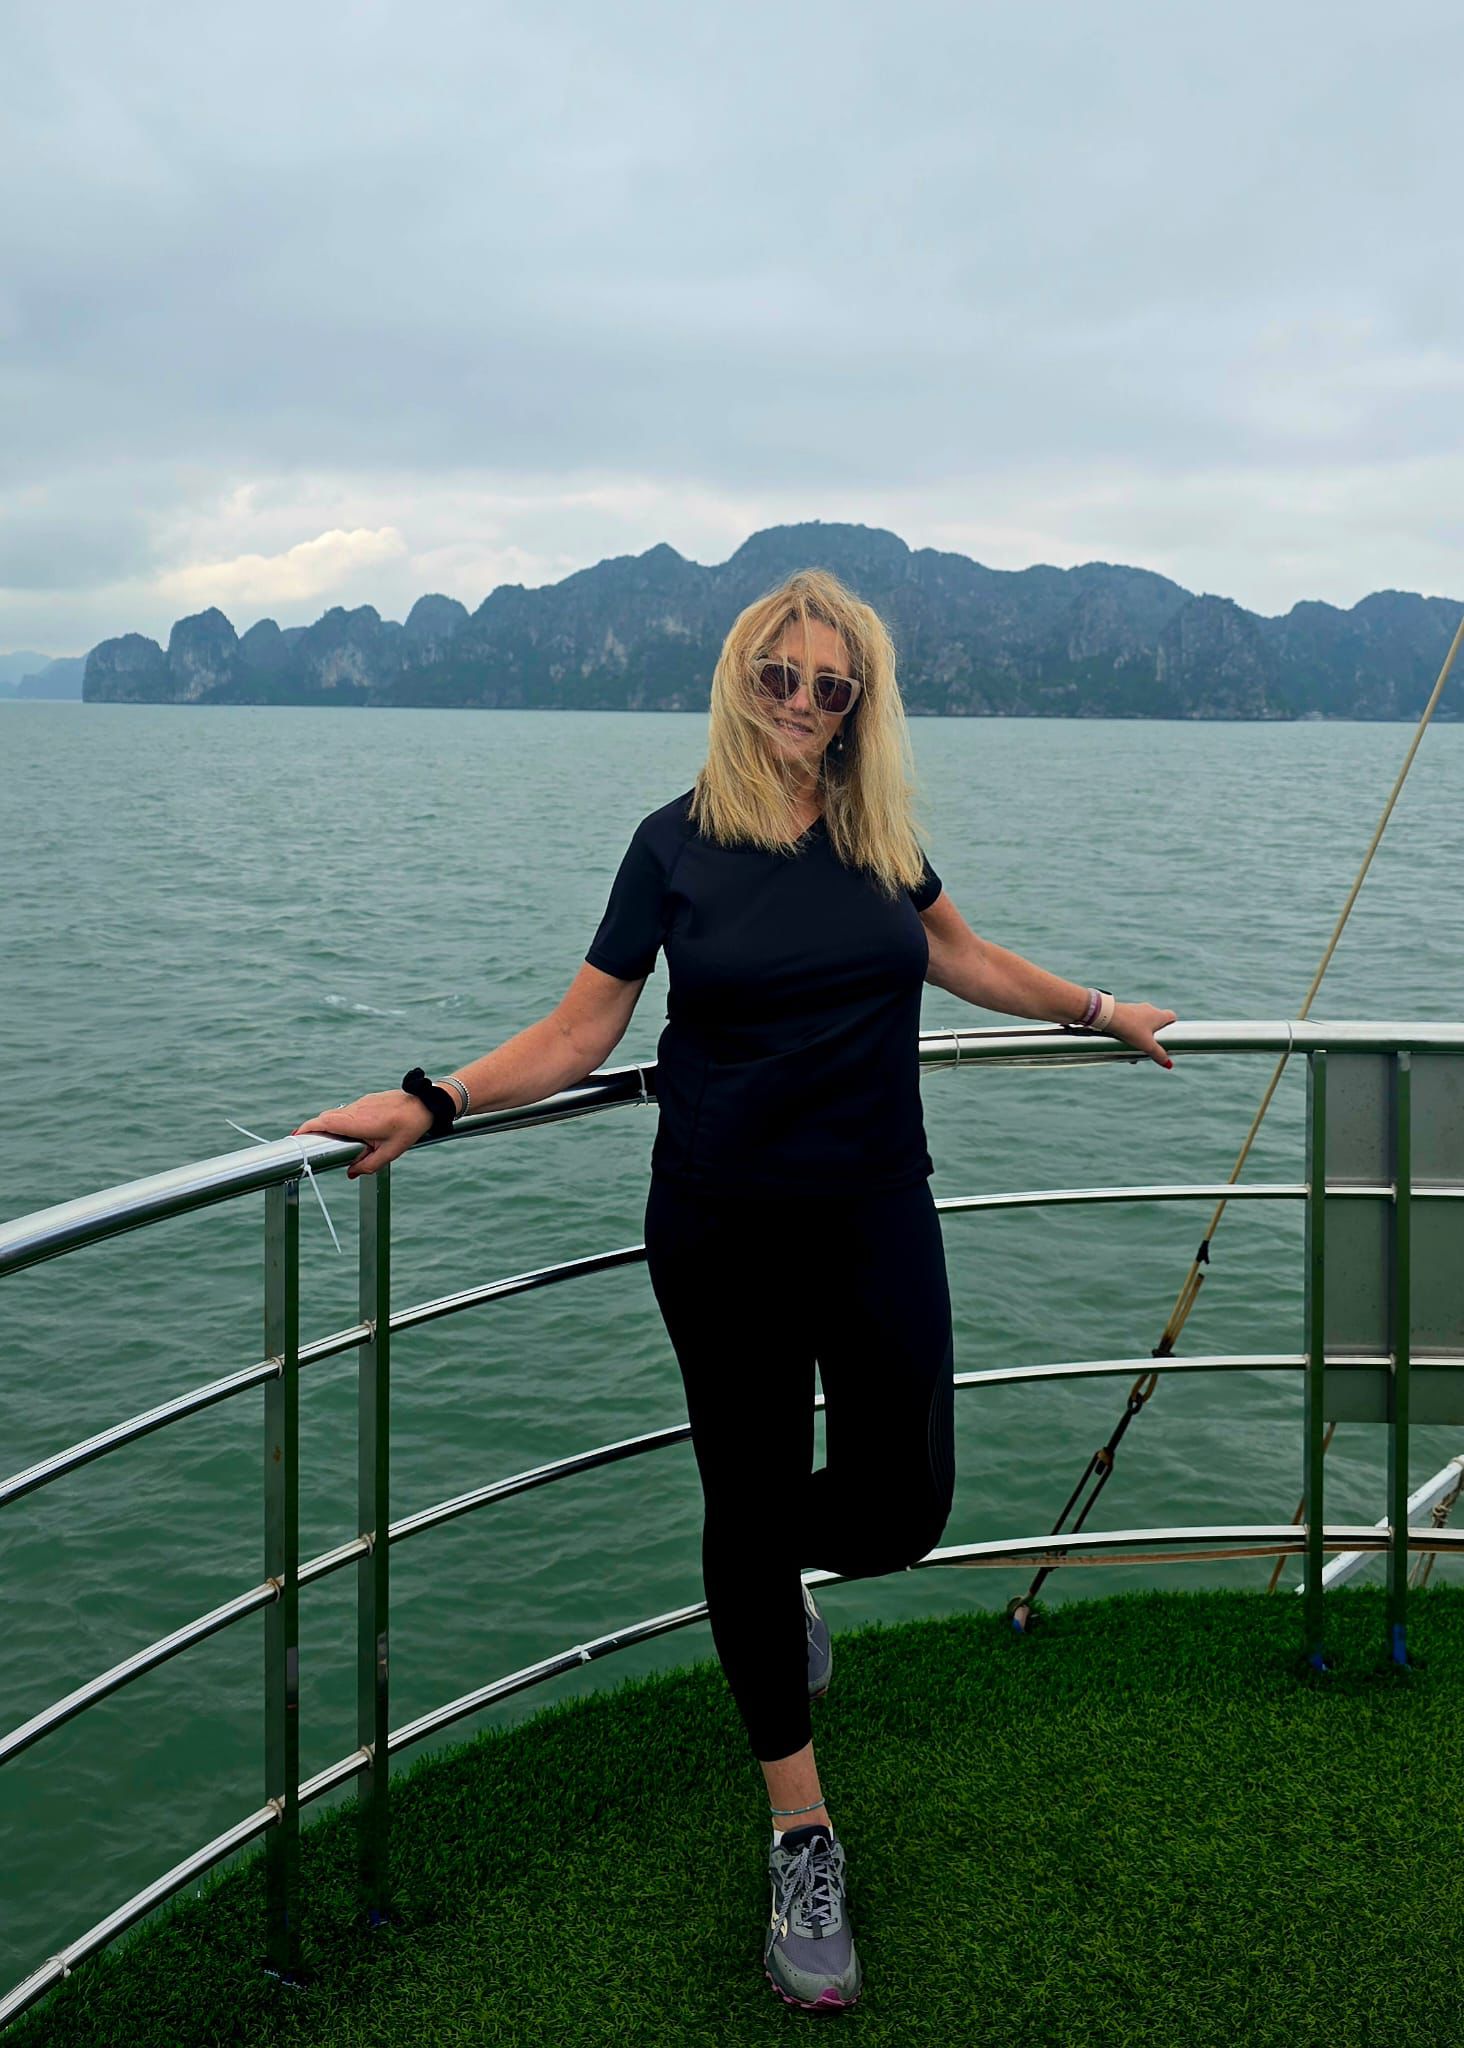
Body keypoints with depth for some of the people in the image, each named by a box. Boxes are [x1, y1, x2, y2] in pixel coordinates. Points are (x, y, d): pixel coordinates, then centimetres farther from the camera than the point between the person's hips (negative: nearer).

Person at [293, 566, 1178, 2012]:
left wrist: (1098, 1011, 33)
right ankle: (802, 1841, 20)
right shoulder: (678, 844, -4)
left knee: (900, 1503, -2)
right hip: (722, 1235, -2)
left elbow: (960, 959, 23)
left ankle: (776, 1583, 37)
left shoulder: (879, 833, 5)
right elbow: (579, 1032, -3)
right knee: (748, 1507, 5)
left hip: (876, 1218, 3)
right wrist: (431, 1103, -15)